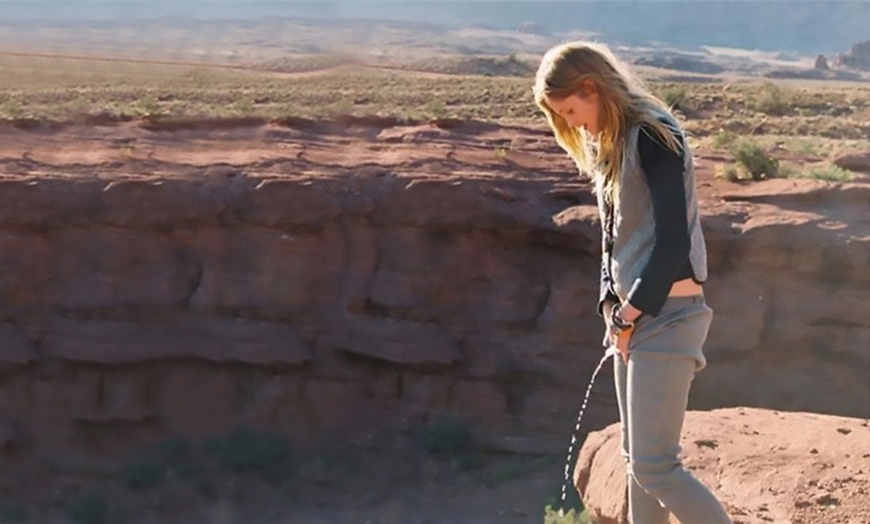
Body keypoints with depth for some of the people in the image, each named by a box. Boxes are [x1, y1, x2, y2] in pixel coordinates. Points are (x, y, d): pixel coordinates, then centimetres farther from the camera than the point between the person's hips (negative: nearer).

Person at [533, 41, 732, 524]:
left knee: (654, 466, -10)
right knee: (637, 459, 12)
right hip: (633, 317, 9)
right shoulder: (609, 144, 13)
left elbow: (674, 243, -20)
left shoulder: (653, 136, -15)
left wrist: (629, 315, -12)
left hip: (666, 318, -9)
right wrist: (612, 306, 4)